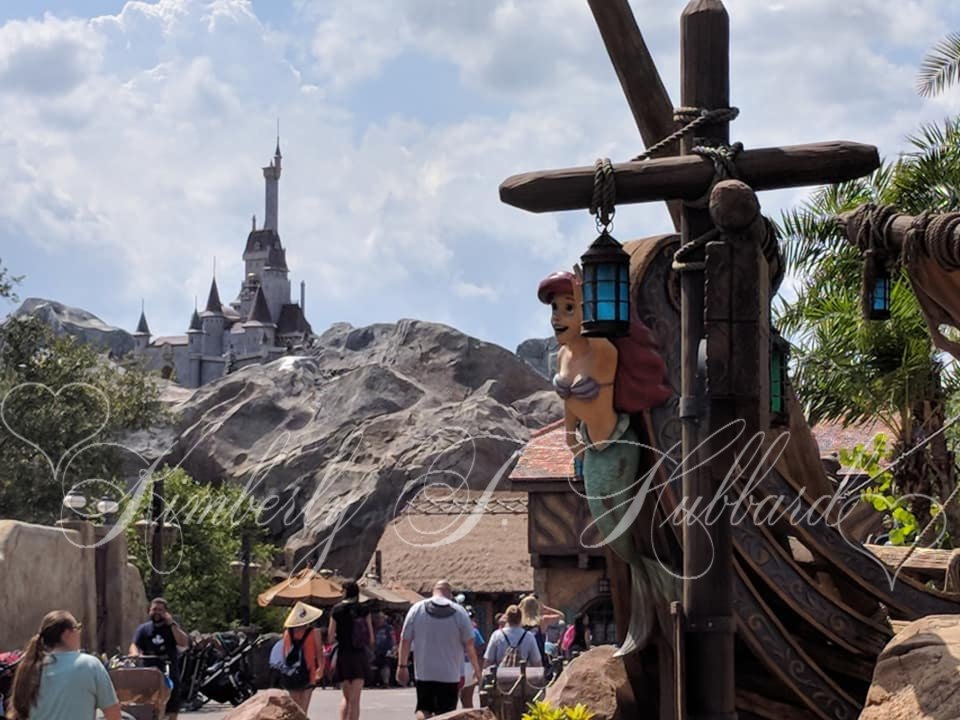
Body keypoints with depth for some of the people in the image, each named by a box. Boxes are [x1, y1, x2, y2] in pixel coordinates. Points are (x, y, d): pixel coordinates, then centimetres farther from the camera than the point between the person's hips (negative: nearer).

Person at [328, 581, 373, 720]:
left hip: (343, 655, 0)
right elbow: (371, 638, 0)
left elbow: (331, 634, -1)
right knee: (355, 699, 2)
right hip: (359, 655, 0)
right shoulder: (364, 609, -1)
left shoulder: (337, 609, -3)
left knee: (346, 697, 15)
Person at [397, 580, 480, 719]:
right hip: (450, 675, -1)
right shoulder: (459, 612, -2)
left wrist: (402, 666, 11)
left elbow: (405, 640, 2)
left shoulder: (417, 609, 1)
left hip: (424, 673, 1)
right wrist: (477, 670, 9)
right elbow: (469, 645, -1)